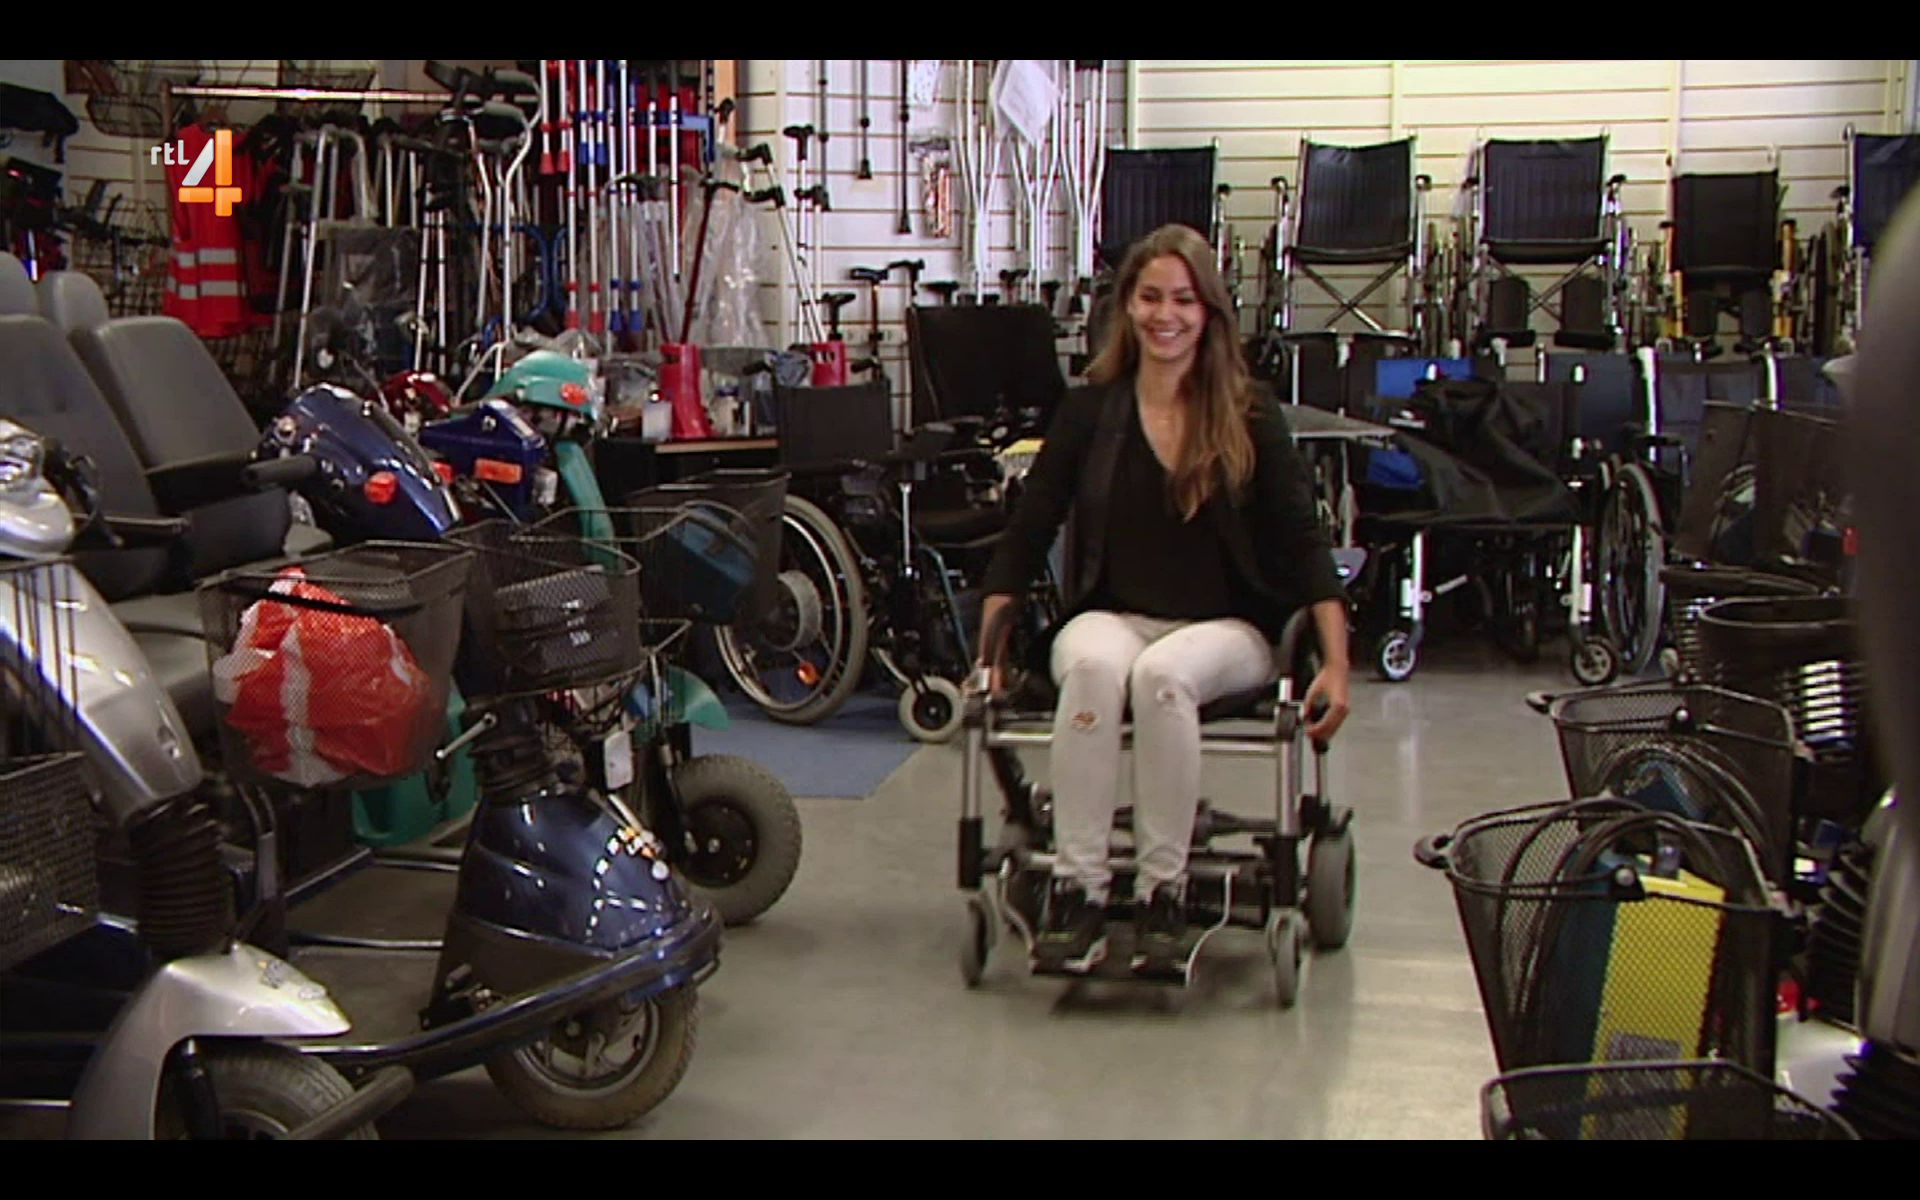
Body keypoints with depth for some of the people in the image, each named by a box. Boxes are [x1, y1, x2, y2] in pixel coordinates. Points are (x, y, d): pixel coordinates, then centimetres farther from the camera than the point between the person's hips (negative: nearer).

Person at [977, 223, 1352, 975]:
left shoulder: (1250, 418, 2)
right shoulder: (1090, 411, 4)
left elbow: (1303, 545, -2)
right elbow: (1026, 537, 5)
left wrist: (1335, 664, -13)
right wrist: (990, 650, -3)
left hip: (1224, 628, -1)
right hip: (1110, 616, 1)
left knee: (1163, 672, -35)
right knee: (1095, 665, -35)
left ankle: (1163, 892, -25)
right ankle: (1077, 887, -30)